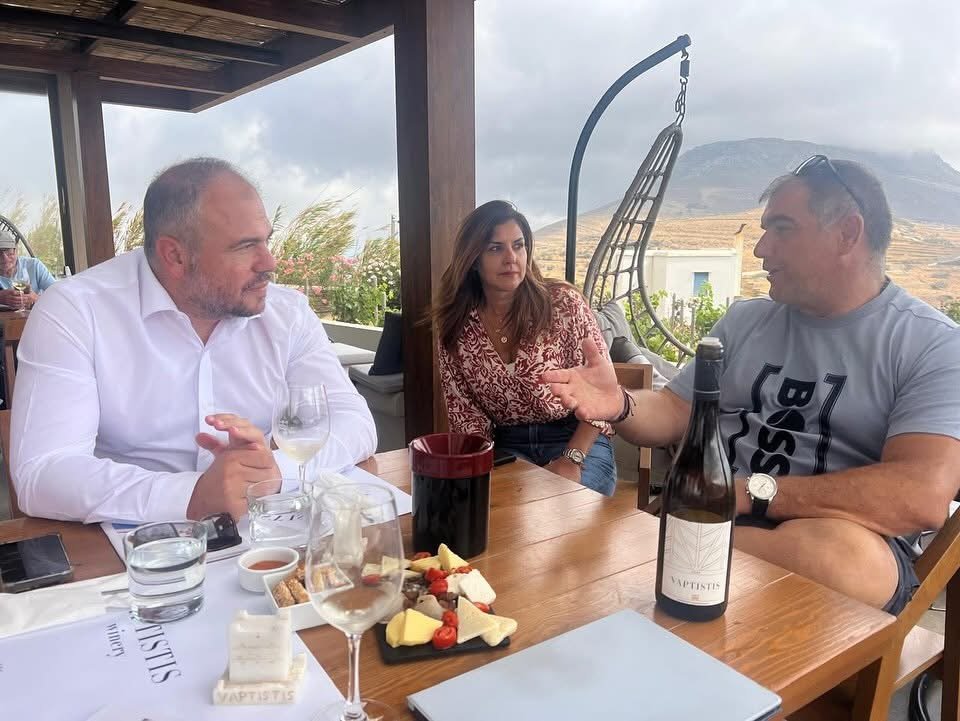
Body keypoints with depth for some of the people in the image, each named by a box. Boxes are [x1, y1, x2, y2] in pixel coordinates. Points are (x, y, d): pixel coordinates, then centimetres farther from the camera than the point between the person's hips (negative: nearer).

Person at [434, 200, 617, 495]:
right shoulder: (454, 327, -1)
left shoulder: (564, 303, -8)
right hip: (504, 448, 2)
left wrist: (571, 458, -16)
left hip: (576, 441, -1)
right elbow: (462, 409, 1)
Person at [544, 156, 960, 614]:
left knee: (836, 550, -38)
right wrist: (620, 407, -10)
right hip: (713, 519, 3)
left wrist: (753, 490, -20)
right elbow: (676, 413, 13)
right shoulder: (744, 320, 15)